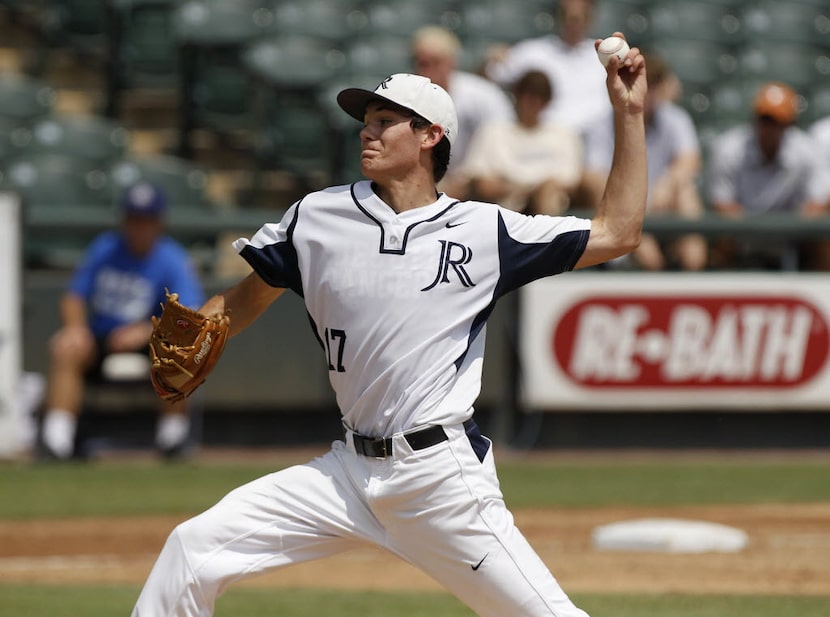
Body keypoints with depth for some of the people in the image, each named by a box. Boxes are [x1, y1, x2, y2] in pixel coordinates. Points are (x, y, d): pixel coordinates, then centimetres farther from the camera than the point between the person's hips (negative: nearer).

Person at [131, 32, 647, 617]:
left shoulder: (483, 230, -1)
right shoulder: (317, 218, 6)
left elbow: (616, 234, 1)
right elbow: (244, 299, 16)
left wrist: (629, 113, -3)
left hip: (443, 477, -3)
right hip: (351, 469, 3)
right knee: (194, 548, -5)